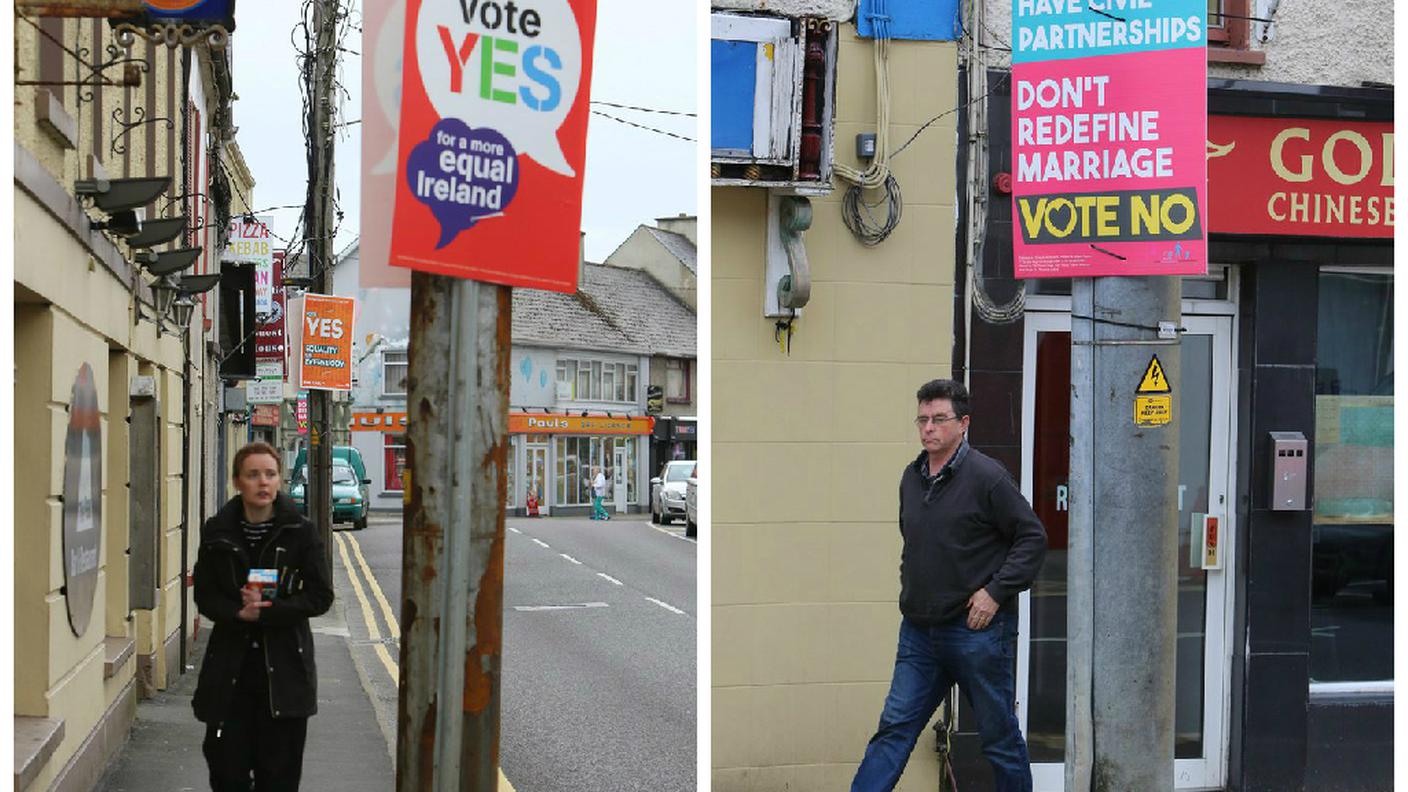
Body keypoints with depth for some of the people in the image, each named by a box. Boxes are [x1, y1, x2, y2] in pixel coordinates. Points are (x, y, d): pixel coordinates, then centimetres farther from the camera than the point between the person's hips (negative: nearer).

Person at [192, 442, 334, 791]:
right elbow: (205, 595, 3)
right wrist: (239, 613, -17)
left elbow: (320, 595, -5)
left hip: (284, 670, -1)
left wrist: (267, 612, -16)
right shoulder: (217, 532, 2)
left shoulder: (300, 531, -3)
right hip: (230, 670, 1)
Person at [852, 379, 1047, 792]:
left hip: (977, 630, -6)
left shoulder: (986, 476, -11)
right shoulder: (912, 477, 10)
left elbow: (1032, 537, -11)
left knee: (999, 736, 7)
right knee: (894, 729, 3)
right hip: (919, 630, 6)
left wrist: (995, 592, -16)